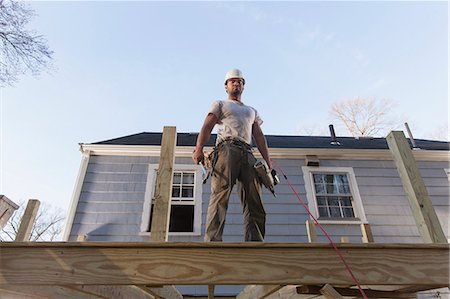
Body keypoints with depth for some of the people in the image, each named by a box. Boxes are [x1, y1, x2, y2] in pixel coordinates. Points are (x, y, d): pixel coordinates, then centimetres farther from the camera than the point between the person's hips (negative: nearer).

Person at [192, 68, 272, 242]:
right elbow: (207, 127, 6)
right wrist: (199, 148, -14)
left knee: (255, 203, -8)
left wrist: (268, 162, 11)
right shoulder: (220, 104, 23)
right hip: (226, 149, -4)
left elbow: (259, 137, 25)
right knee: (220, 196, -20)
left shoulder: (252, 111, 36)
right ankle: (212, 242, -26)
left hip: (247, 154, 4)